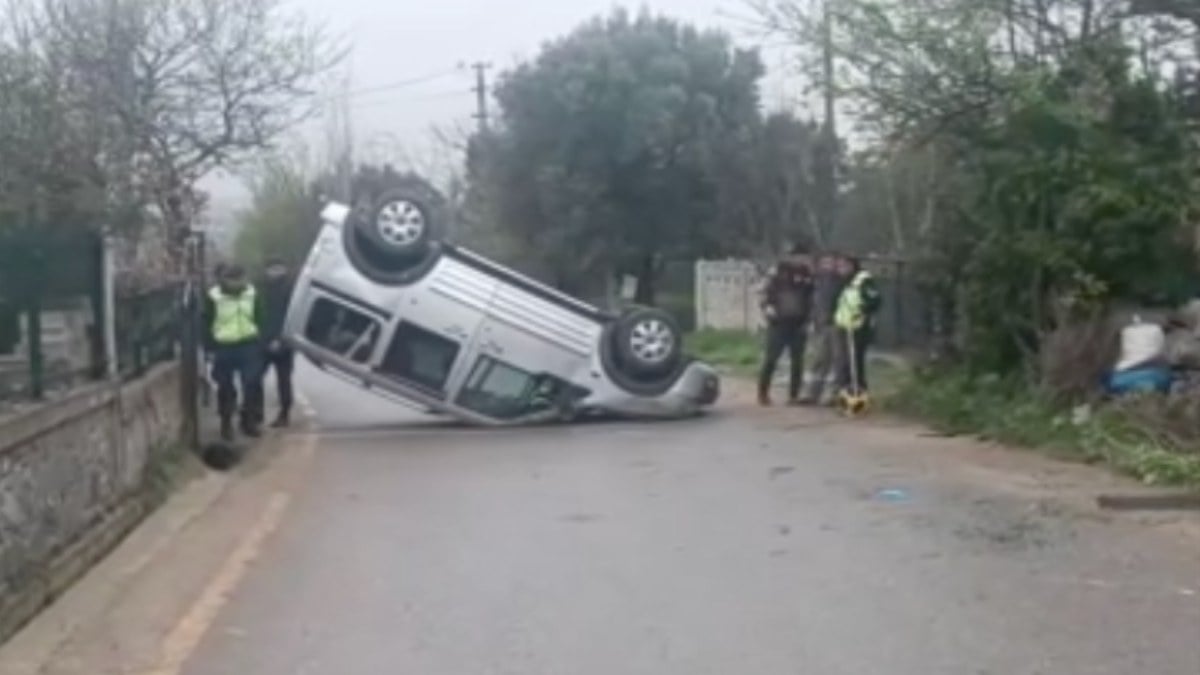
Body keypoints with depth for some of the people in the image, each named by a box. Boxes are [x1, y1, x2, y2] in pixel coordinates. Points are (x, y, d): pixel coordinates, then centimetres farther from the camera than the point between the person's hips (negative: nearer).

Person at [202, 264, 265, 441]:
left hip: (249, 345, 2)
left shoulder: (252, 294, 1)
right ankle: (226, 424, 20)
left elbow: (260, 320, 10)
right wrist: (209, 347, -6)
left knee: (252, 385, 1)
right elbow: (206, 324, -4)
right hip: (224, 347, -2)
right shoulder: (214, 297, -8)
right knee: (226, 388, 6)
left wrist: (262, 342, 8)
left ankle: (250, 421, 15)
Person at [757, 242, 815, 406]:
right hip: (779, 322, -4)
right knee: (771, 359, -2)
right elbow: (767, 291, -3)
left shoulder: (808, 274, 8)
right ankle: (763, 393, 5)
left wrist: (808, 319, 7)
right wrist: (767, 306, -20)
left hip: (798, 323, 4)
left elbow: (811, 298, 14)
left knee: (797, 361, 4)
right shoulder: (779, 271, -2)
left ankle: (794, 394, 12)